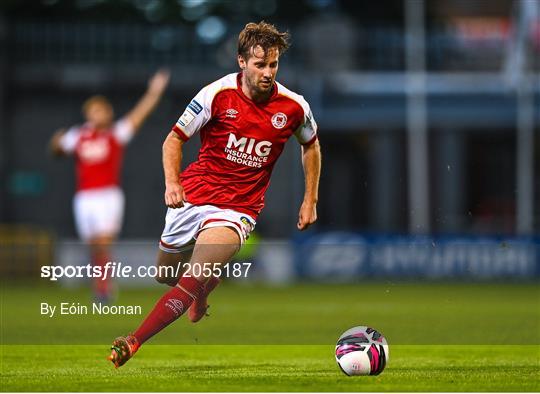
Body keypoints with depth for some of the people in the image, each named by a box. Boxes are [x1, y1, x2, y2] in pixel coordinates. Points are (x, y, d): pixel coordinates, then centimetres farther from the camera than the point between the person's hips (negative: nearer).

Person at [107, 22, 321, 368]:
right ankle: (202, 294, 51)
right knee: (165, 273, 17)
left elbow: (311, 145, 16)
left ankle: (133, 344, -25)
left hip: (239, 207, -2)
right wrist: (171, 182, -18)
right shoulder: (217, 94, -10)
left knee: (192, 281, -23)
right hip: (193, 196, 2)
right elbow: (175, 138, -1)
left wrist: (310, 201, 12)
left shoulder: (294, 106, -6)